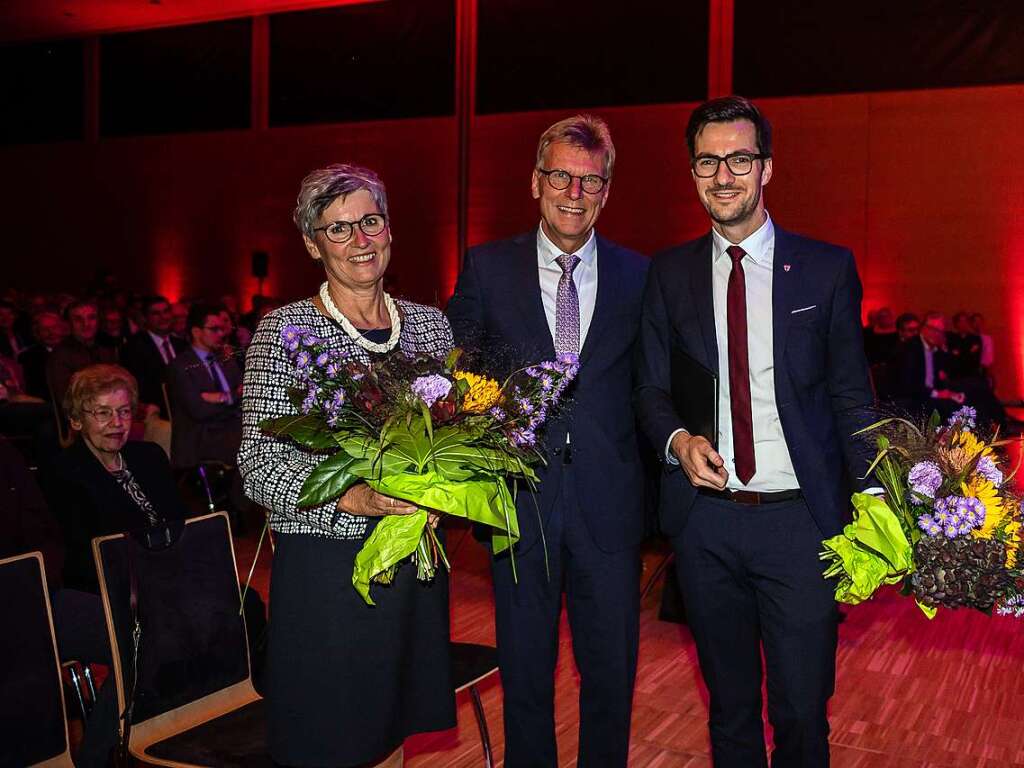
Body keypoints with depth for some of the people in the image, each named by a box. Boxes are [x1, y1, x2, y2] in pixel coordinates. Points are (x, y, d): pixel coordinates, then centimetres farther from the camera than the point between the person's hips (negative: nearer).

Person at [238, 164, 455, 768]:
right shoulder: (285, 330, -7)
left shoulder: (429, 323, 7)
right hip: (325, 566, -4)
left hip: (413, 558, 4)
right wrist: (353, 498, -26)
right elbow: (259, 467, -11)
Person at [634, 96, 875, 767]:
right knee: (729, 709, 17)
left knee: (803, 713, 5)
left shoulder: (828, 268, 1)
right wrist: (678, 439, -13)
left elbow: (852, 397, 1)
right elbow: (652, 389, 9)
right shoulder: (670, 273, 6)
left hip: (801, 517, -2)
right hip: (705, 516, 2)